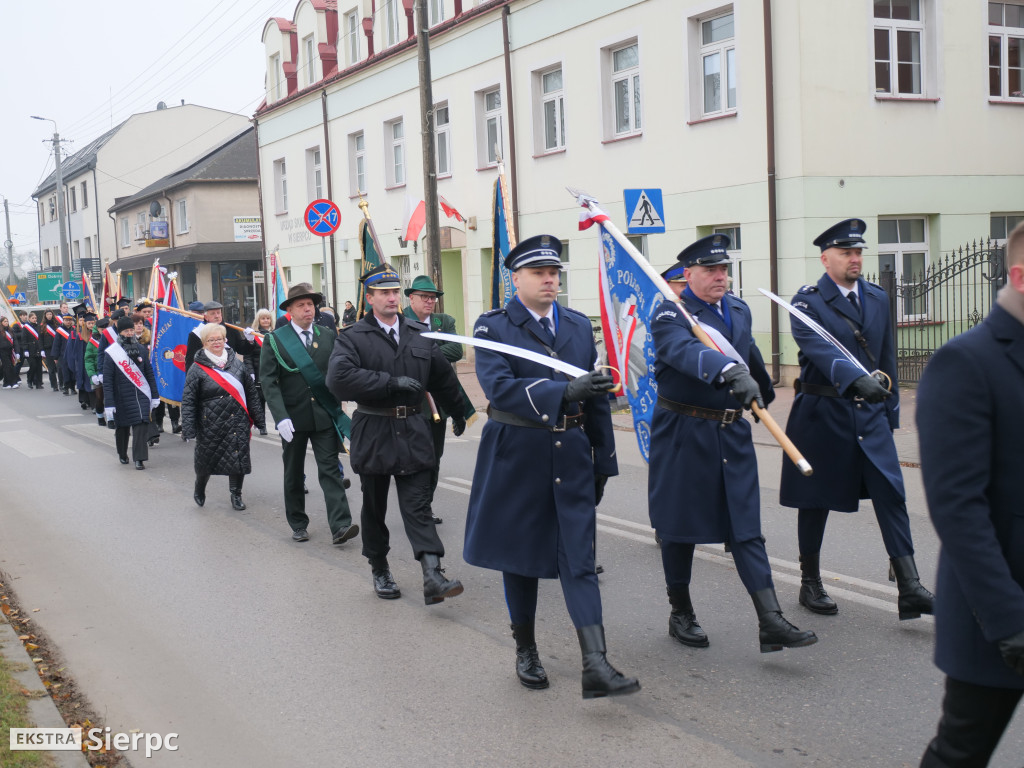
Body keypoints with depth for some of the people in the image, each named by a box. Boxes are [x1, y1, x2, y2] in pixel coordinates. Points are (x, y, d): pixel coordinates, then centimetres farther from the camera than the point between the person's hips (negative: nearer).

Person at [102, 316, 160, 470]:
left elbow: (149, 373, 11)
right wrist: (109, 405, -12)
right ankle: (122, 454, 35)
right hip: (122, 397, -1)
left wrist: (155, 396, 9)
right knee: (122, 427, 12)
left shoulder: (141, 349, 5)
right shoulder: (111, 353, -6)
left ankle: (139, 458, -10)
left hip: (142, 395, 2)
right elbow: (107, 381, -7)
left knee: (141, 425, -12)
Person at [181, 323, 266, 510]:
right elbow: (188, 401, -5)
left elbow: (251, 393, 10)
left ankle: (236, 495, 18)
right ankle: (199, 488, 38)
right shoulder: (197, 369, -4)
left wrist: (258, 419, 9)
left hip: (237, 422, 2)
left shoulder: (237, 363, 5)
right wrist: (188, 430, -11)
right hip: (210, 423, -2)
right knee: (206, 459, 9)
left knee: (238, 457, 1)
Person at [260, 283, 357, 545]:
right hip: (293, 417, -1)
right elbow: (268, 381, -8)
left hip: (325, 415, 1)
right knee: (293, 474, 11)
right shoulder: (274, 340, -2)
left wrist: (337, 407, -3)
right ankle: (298, 525, 24)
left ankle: (340, 526, -12)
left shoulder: (328, 336, 5)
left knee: (330, 469, -6)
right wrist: (281, 417, -19)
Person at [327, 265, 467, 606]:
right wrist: (391, 382, -21)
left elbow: (443, 378, 21)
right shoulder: (353, 338, -4)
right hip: (373, 433, -2)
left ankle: (433, 576, -12)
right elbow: (339, 378, -22)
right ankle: (380, 570, 27)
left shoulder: (420, 336, 9)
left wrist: (459, 413, 29)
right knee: (374, 508, 11)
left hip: (412, 431, 2)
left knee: (418, 506, -4)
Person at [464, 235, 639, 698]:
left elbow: (597, 398, 13)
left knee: (580, 559, -3)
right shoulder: (492, 328, -5)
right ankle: (525, 651, 27)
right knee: (519, 555, 10)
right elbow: (499, 387, -22)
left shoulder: (579, 326, 10)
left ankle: (596, 665, -6)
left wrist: (603, 461, 12)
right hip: (517, 456, -3)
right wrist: (564, 391, -33)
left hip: (572, 456, 3)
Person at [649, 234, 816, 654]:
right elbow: (687, 351, -34)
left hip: (732, 432, 5)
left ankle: (771, 622, -2)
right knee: (680, 525, 7)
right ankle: (681, 614, 24)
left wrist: (765, 391, 45)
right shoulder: (670, 315, -12)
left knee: (746, 526, 1)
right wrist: (729, 371, -51)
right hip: (683, 433, -5)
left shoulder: (738, 309, 10)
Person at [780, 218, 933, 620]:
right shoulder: (807, 302, -8)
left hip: (870, 411, 4)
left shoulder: (878, 297, 11)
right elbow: (820, 349, -26)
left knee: (892, 495, -6)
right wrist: (857, 378, -42)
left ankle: (909, 588, -5)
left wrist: (890, 408, 14)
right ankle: (810, 583, 23)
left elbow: (887, 356, 17)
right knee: (815, 501, 7)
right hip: (822, 413, -4)